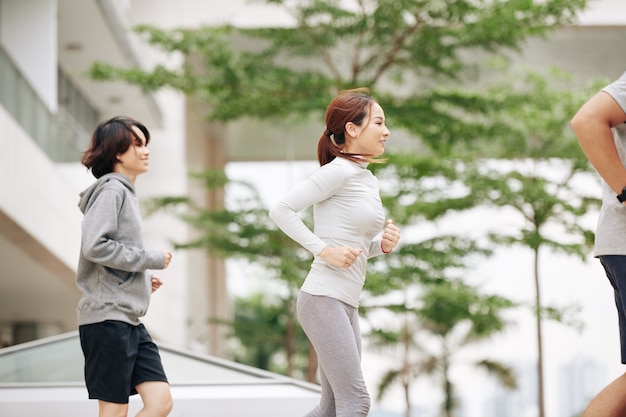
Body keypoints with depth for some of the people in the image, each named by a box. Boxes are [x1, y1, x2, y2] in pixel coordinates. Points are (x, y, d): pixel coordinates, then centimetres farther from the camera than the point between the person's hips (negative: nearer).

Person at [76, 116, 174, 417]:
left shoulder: (126, 192, 20)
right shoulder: (111, 190, -9)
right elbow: (94, 246, -22)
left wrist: (142, 281, 10)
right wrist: (150, 259, -14)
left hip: (130, 320, 9)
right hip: (107, 317, -9)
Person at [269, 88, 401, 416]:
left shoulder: (368, 180, 17)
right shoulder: (338, 171, -10)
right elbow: (281, 210, -16)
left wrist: (383, 244, 4)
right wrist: (324, 250, -17)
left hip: (346, 304, 9)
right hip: (323, 299, -9)